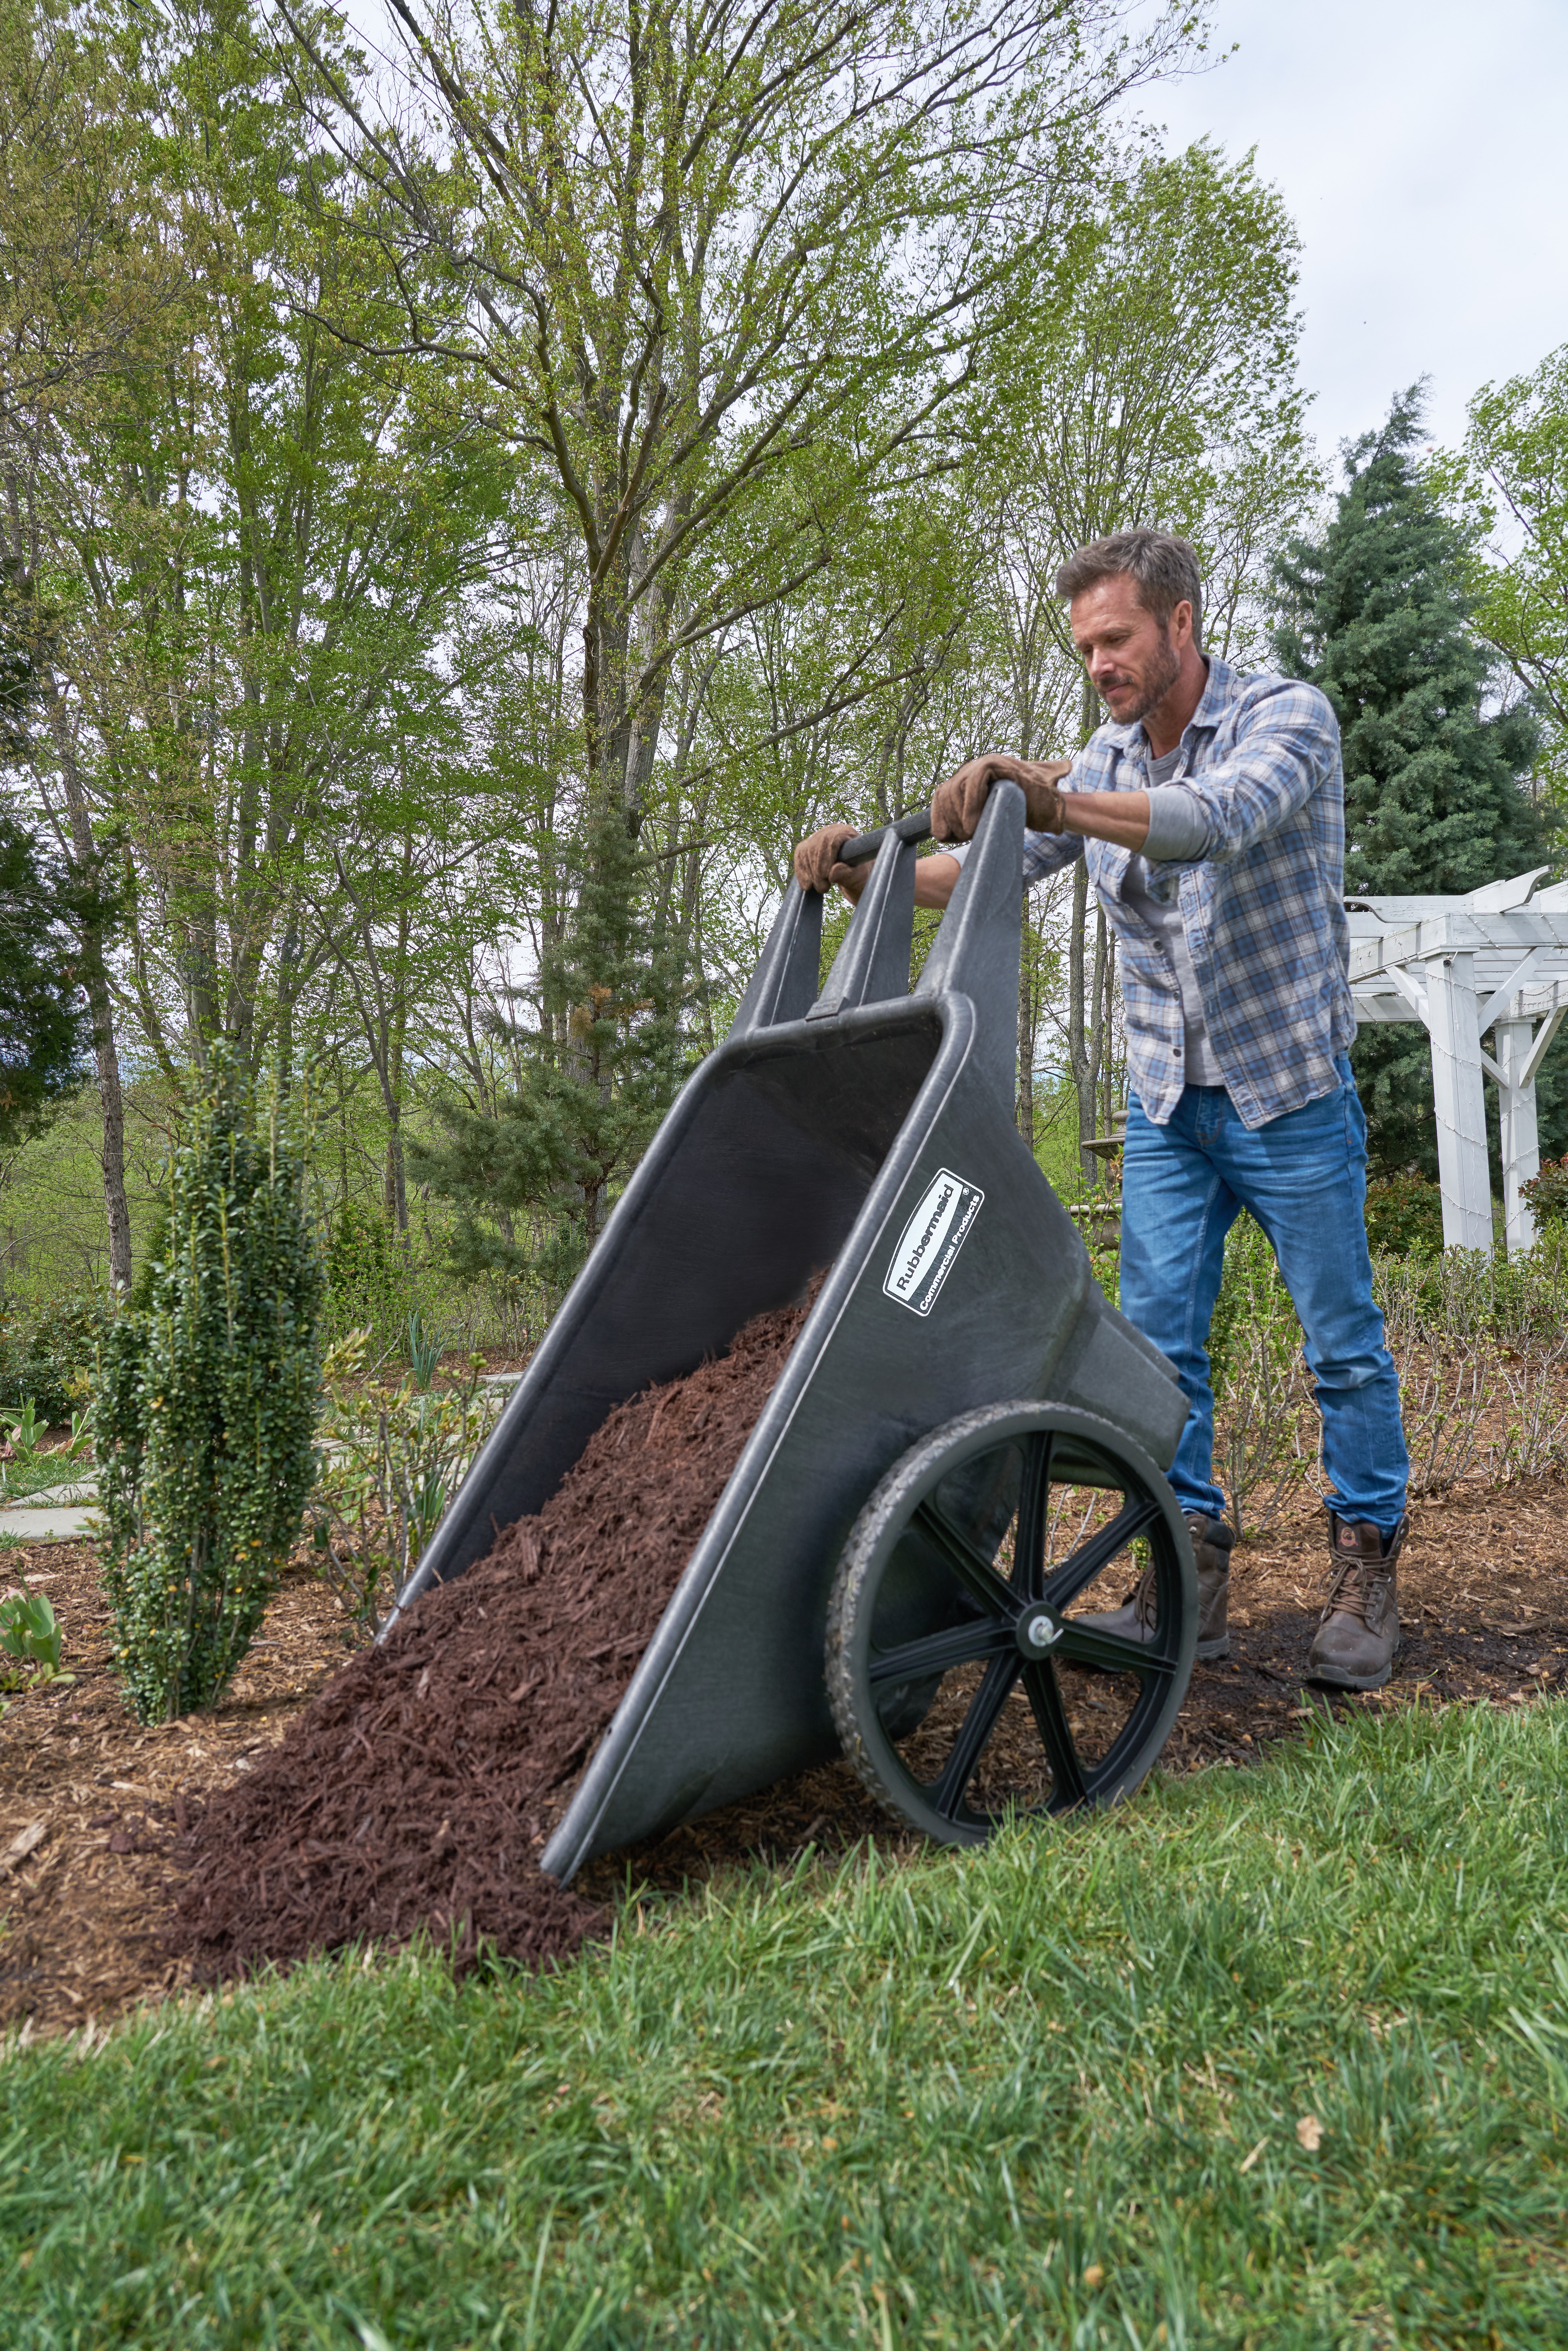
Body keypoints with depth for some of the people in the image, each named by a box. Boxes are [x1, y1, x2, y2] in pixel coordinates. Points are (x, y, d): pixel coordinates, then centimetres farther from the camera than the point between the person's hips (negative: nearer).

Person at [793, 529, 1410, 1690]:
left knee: (1344, 1341, 3)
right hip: (1167, 1101, 5)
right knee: (1158, 1337, 1)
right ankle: (1192, 1569, 11)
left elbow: (1220, 818, -33)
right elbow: (986, 870, 1)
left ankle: (1367, 1568, 17)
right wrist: (867, 875, -18)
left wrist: (1052, 800, -47)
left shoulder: (1289, 715, -11)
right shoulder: (1103, 767, 6)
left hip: (1290, 1088, -4)